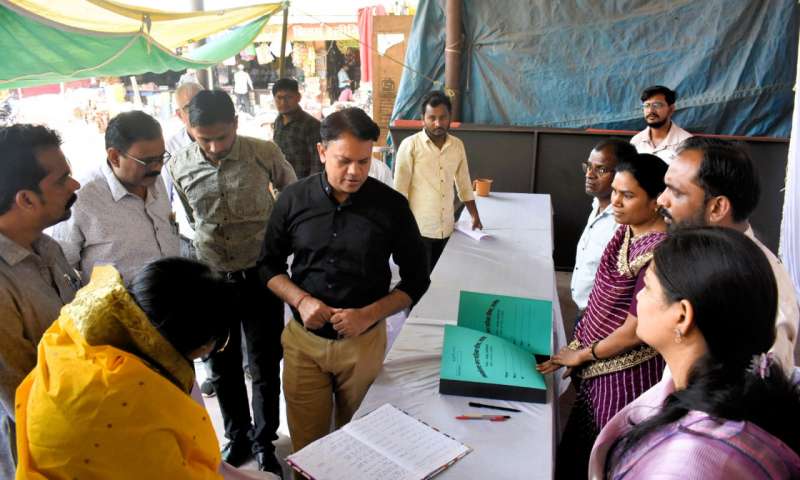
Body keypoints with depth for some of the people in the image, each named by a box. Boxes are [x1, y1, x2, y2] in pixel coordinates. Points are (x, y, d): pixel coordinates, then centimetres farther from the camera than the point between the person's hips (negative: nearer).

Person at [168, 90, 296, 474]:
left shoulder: (265, 154, -13)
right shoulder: (179, 168, -6)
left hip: (260, 277, -2)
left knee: (264, 367, 10)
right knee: (222, 369, 16)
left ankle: (264, 441, 32)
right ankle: (237, 436, 39)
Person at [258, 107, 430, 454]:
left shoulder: (391, 205, -10)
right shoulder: (294, 199, -6)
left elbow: (416, 278, -3)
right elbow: (269, 265, 5)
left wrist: (369, 314, -17)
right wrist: (300, 300, -14)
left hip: (364, 342, -1)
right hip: (303, 340, 1)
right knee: (306, 446, 13)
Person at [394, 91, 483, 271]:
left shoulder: (458, 146, 7)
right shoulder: (410, 145, -8)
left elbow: (464, 185, 16)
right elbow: (400, 190, -8)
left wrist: (475, 216, 13)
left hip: (447, 229, 4)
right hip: (419, 229, -4)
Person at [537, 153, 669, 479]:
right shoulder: (626, 231, 2)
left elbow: (638, 328, -22)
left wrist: (584, 354, -10)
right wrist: (580, 348, 8)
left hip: (626, 373, -8)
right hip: (598, 366, 8)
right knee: (576, 452, 23)